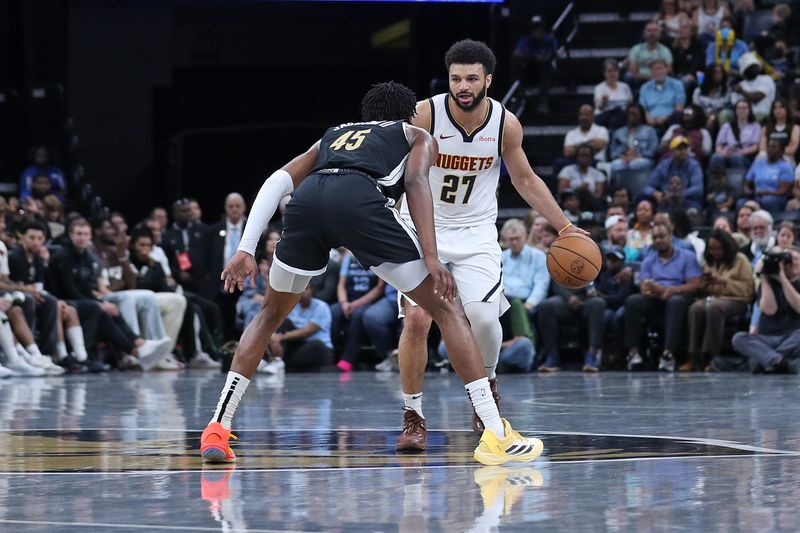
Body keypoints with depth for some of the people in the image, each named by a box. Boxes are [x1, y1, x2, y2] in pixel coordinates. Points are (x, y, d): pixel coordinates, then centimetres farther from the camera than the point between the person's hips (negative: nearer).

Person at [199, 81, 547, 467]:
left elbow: (277, 183, 25)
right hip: (360, 199, -3)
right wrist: (431, 258, -2)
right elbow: (416, 181, 8)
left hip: (306, 201, 3)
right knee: (446, 310, 9)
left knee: (271, 314, 26)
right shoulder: (418, 137, 32)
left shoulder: (332, 136, 41)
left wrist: (246, 250, 18)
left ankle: (217, 428, 14)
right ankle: (496, 435, 1)